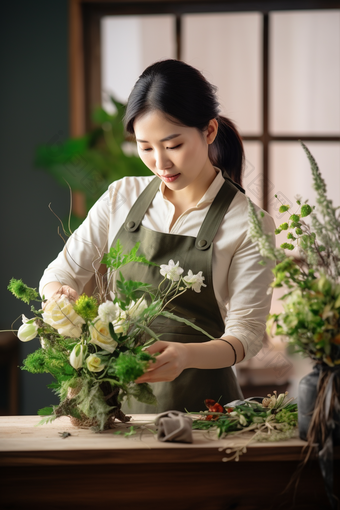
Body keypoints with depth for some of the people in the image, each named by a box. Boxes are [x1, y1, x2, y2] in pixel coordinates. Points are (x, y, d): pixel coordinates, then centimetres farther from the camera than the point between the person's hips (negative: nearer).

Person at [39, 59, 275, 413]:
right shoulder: (121, 198, 9)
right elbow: (61, 272, 13)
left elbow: (246, 332, -5)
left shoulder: (249, 224, -3)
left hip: (196, 400, -3)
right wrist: (59, 294, -11)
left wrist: (186, 354, -25)